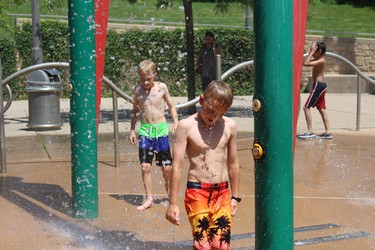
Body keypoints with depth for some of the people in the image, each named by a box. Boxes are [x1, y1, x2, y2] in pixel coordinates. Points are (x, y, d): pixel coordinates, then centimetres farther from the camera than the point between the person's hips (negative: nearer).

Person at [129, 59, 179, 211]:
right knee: (145, 166, -5)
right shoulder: (137, 90, 3)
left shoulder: (162, 87, -2)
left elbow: (171, 106, 9)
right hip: (145, 130, 1)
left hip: (161, 129, -1)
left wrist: (176, 122, -3)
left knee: (166, 167, 0)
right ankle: (149, 199, 7)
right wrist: (132, 130, 14)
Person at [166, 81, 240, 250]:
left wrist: (235, 196, 18)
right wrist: (173, 203, -6)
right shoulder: (186, 126, -7)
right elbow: (177, 166, -6)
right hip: (197, 193, -3)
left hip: (222, 193, 4)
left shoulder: (229, 126, 3)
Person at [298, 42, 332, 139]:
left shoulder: (321, 60, -16)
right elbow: (306, 62, 18)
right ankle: (327, 132, 10)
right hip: (321, 85, 10)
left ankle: (310, 131, -10)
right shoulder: (317, 59, 12)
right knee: (321, 109, 10)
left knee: (306, 107, -7)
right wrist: (311, 52, 10)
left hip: (318, 85, -10)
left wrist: (311, 52, -19)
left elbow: (306, 63, -26)